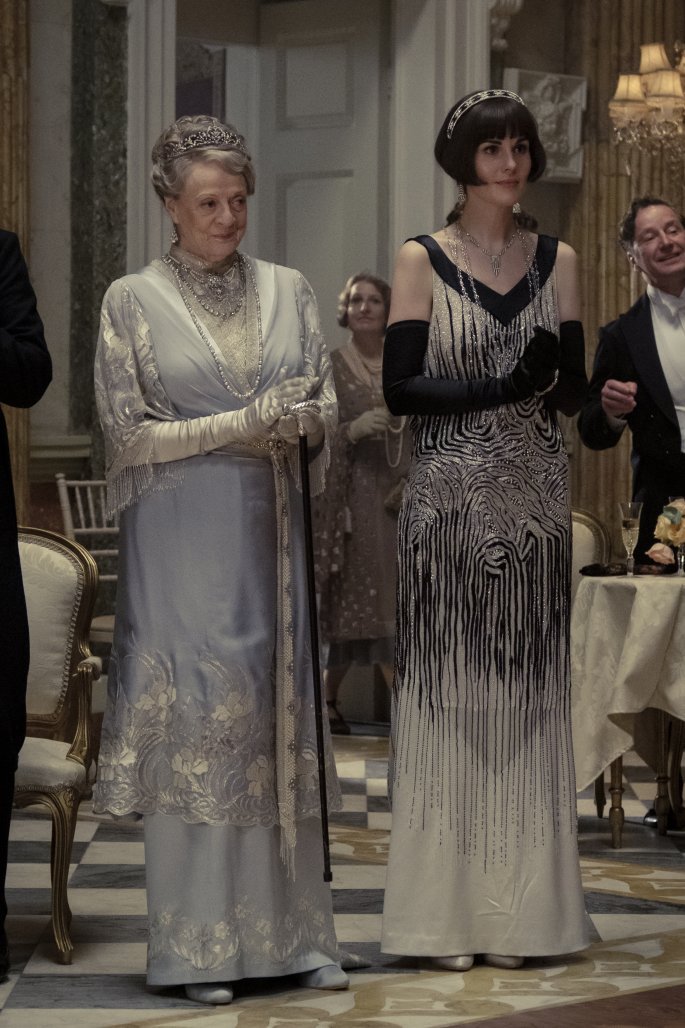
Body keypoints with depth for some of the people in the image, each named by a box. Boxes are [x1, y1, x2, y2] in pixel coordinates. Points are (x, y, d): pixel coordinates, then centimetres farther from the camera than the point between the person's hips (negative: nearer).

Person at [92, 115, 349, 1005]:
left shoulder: (288, 289, 10)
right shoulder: (134, 301, 1)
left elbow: (326, 408, 12)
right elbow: (127, 433, -4)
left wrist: (302, 419, -11)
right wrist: (240, 425, -12)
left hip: (271, 535, 3)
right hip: (183, 541, -3)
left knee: (280, 718, 4)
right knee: (193, 723, -3)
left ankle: (293, 932, 11)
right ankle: (199, 947, 5)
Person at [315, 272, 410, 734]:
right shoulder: (328, 367, 3)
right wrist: (352, 431, -20)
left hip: (398, 497, 3)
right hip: (350, 496, -3)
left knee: (397, 599, -2)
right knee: (350, 596, -5)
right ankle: (327, 699, 9)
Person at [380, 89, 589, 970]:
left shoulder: (557, 260, 10)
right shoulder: (422, 260, 1)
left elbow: (572, 391, 7)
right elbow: (400, 388, -7)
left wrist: (556, 374, -15)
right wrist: (500, 385, -18)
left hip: (534, 500, 3)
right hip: (449, 499, -3)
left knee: (527, 691, 5)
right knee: (448, 692, -2)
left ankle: (519, 908, 12)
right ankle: (447, 909, 6)